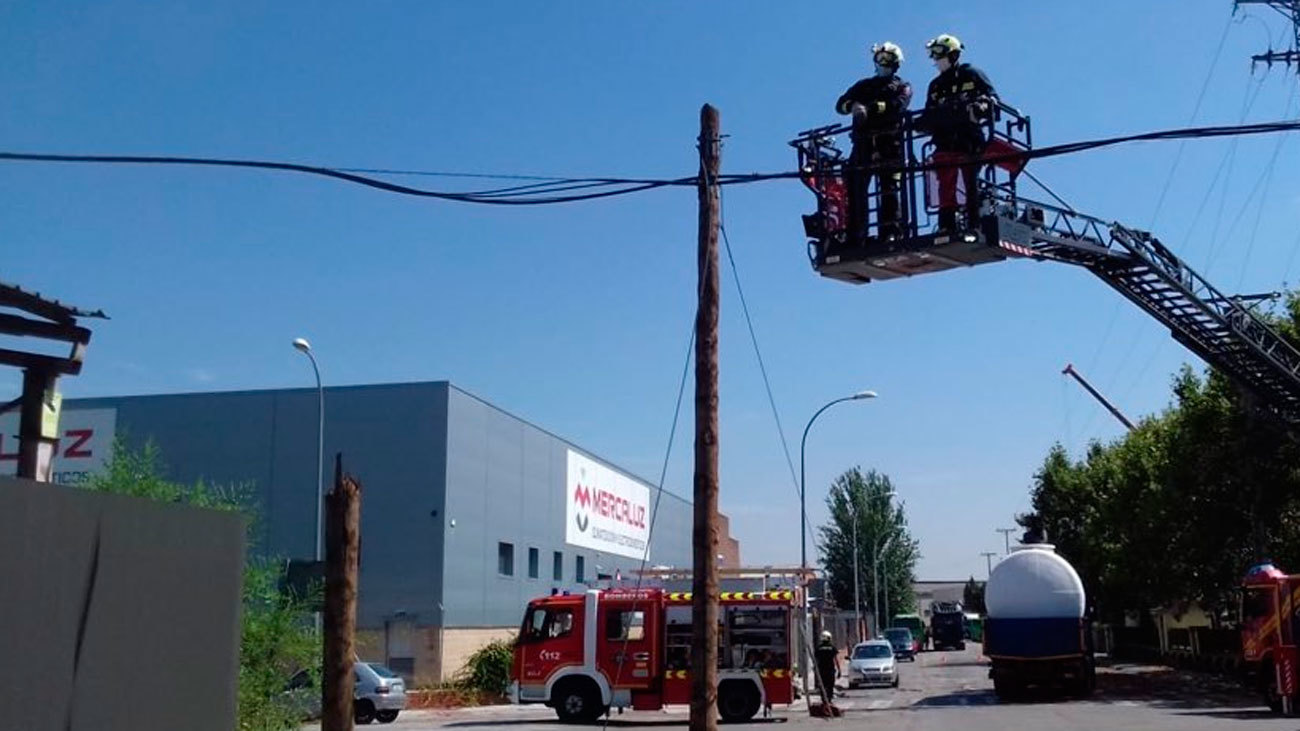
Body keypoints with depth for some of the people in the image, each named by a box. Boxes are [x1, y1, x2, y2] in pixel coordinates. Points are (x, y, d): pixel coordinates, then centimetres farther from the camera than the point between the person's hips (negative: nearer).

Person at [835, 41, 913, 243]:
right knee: (856, 189, -8)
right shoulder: (864, 85, 27)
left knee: (888, 189, -10)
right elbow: (841, 104, 12)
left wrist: (871, 108, -20)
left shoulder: (902, 87, 19)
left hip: (889, 144, -2)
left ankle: (889, 232, -13)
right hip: (863, 143, 2)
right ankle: (855, 236, -11)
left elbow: (897, 106, -5)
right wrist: (853, 106, -13)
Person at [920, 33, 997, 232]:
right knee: (946, 192, -3)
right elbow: (930, 117, 22)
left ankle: (975, 227, -5)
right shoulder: (935, 85, 23)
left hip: (970, 143, -4)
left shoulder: (971, 75, 8)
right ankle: (947, 230, -6)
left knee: (972, 188, -5)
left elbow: (993, 98, 1)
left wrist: (980, 107, -20)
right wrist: (922, 123, 0)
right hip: (945, 144, 4)